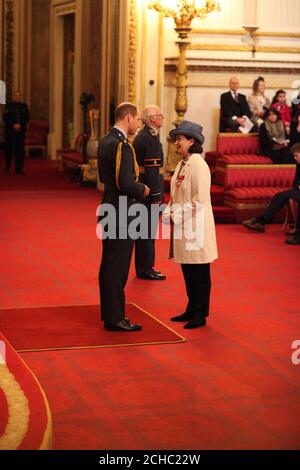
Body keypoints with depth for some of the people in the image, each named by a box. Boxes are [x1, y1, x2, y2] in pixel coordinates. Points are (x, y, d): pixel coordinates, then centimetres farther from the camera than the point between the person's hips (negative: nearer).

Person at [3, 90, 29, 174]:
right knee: (8, 150, 1)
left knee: (20, 150, -2)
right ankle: (7, 167, 16)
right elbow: (5, 118, -2)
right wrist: (13, 125, -12)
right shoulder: (8, 106, 4)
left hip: (21, 131, 1)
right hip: (9, 131, -1)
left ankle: (19, 169, 0)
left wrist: (20, 125, -9)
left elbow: (27, 118, 6)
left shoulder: (24, 106, 10)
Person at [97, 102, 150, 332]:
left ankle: (109, 312, 28)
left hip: (109, 210, 10)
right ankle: (115, 318, 6)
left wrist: (136, 185, 13)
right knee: (118, 267, -2)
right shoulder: (122, 146, -20)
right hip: (121, 214, -10)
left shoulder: (105, 141, 9)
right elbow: (126, 183, -26)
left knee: (109, 264, 17)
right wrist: (142, 190, -7)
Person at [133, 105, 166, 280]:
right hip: (150, 190, -10)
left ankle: (143, 267, 22)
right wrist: (156, 194, -19)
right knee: (149, 231, -3)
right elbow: (152, 169, -20)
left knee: (144, 231, 15)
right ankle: (146, 269, 4)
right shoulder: (151, 138, -16)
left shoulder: (141, 136, 14)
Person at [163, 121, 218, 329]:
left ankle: (200, 315, 9)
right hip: (182, 228, 9)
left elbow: (200, 200, -19)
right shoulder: (182, 164, 12)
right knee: (188, 272, 15)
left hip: (196, 227, -9)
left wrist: (178, 216, -14)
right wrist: (169, 211, 3)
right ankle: (191, 310, 26)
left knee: (199, 274, 1)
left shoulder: (198, 165, -15)